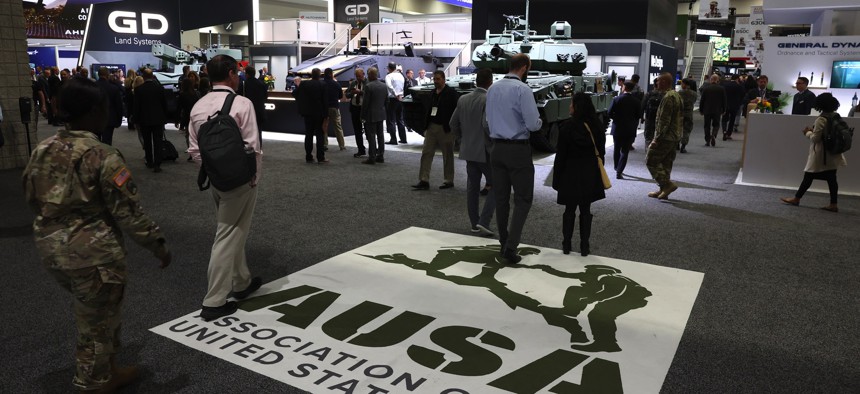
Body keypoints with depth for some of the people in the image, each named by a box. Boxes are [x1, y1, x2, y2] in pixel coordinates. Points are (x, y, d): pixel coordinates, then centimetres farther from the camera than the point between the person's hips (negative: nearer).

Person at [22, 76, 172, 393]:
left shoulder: (42, 150, 3)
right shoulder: (103, 156, -19)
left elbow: (32, 198, 14)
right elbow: (128, 212, -19)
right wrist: (157, 244, -9)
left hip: (50, 247, 8)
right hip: (92, 252, -8)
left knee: (89, 315, 27)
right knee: (98, 323, 12)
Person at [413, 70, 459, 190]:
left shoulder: (451, 93, -8)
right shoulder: (433, 93, 13)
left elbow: (456, 110, -12)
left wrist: (451, 127, -16)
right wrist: (426, 126, 11)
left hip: (445, 129, -6)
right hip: (432, 127, 6)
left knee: (447, 156, 5)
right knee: (426, 153, 0)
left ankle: (449, 181, 17)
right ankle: (424, 180, 1)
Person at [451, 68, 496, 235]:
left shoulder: (463, 99, 6)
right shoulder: (488, 100, -15)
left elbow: (453, 123, 10)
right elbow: (488, 126, -23)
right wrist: (495, 143, -9)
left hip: (468, 150, 7)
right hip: (485, 151, -7)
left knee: (472, 187, 13)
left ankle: (474, 223, 18)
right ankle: (484, 221, -8)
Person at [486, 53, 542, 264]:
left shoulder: (492, 88, 8)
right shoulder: (523, 89, -14)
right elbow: (533, 124, -16)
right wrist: (539, 121, 5)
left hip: (498, 148, 7)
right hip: (519, 150, -6)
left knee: (501, 198, 13)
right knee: (523, 199, 2)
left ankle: (504, 244, 21)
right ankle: (511, 246, -7)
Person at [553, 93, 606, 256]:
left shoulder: (567, 127, -13)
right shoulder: (597, 125, -1)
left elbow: (561, 155, -10)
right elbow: (601, 151, 6)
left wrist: (556, 178, -3)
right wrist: (597, 172, 16)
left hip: (571, 174, -3)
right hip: (590, 175, 3)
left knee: (569, 209, 9)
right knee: (585, 210, 9)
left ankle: (566, 245, 15)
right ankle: (584, 246, 13)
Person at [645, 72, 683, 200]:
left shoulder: (668, 97, -19)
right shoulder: (677, 95, 15)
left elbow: (664, 121, -22)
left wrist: (657, 138, -20)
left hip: (666, 137, -10)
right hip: (675, 137, 10)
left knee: (651, 161, -3)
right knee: (666, 163, 15)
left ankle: (668, 184, -6)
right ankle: (663, 190, 20)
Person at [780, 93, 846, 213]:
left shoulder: (821, 119, -17)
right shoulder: (836, 117, 6)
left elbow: (815, 138, -17)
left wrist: (808, 132, 1)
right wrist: (814, 130, 12)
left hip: (821, 155, -7)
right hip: (832, 154, 7)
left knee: (808, 176, 3)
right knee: (831, 178, 6)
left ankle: (796, 199, 14)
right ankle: (833, 204, 6)